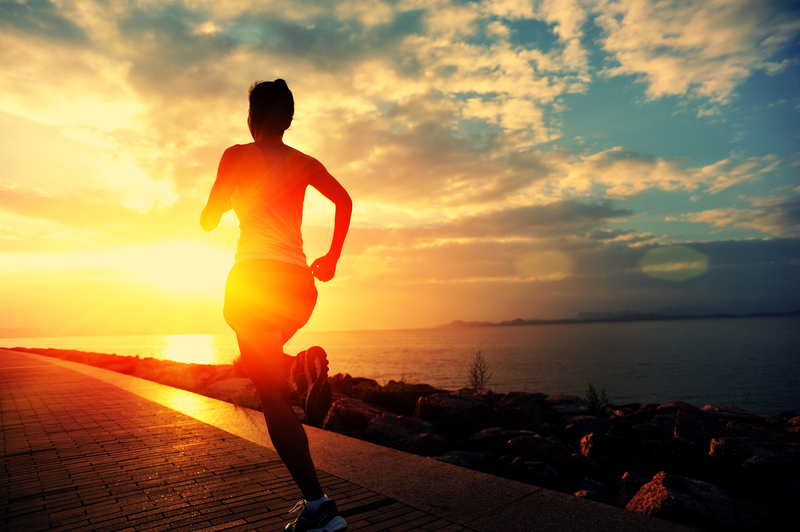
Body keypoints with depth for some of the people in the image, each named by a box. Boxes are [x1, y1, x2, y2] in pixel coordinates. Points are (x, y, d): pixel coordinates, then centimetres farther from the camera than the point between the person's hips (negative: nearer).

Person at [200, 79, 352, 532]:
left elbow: (209, 221, 5)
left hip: (255, 277, -5)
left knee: (273, 397, -5)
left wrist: (220, 204, 28)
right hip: (299, 280, 6)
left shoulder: (239, 155, 3)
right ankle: (306, 368, -1)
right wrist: (332, 257, 13)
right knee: (268, 369, 32)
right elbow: (344, 199, 8)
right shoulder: (304, 163, 16)